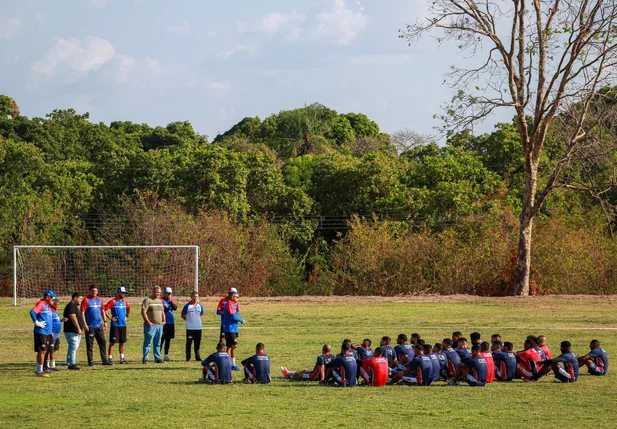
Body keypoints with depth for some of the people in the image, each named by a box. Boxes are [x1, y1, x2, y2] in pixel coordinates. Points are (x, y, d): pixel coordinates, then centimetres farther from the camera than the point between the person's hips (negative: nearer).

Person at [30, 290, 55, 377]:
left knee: (43, 351, 13)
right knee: (42, 351, -7)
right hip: (41, 332, -9)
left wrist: (50, 332, 24)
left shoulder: (48, 305, 17)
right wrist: (36, 322, -23)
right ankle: (39, 371, -4)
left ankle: (39, 370, 20)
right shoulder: (41, 304, -12)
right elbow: (32, 312, -28)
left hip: (47, 333, 9)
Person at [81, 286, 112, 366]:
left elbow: (103, 311, 18)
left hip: (99, 326, 6)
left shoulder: (99, 300, 11)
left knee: (103, 342, 6)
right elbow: (82, 313, -10)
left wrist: (105, 321, 10)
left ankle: (104, 360, 11)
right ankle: (90, 361, 5)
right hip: (90, 326, -6)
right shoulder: (86, 300, -7)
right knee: (90, 344, 0)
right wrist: (85, 324, -15)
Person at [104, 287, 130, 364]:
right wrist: (110, 318, -14)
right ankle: (110, 358, -2)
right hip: (115, 325, -6)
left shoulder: (125, 302, 11)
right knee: (112, 342, -4)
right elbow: (105, 310, -13)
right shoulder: (113, 301, -8)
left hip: (123, 325, 6)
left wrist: (126, 316, 16)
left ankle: (122, 358, 15)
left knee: (122, 342, 9)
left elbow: (128, 309, 29)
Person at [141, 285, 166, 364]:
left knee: (158, 343, 10)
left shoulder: (160, 301, 17)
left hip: (159, 325, 7)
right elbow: (143, 312, -13)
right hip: (151, 325, -7)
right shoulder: (147, 300, -6)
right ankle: (145, 359, -3)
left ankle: (157, 358, 15)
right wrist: (148, 322, -17)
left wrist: (164, 321, 12)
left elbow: (162, 311, 26)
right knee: (148, 343, -5)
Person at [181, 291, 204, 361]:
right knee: (189, 342, -1)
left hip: (198, 327, 3)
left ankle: (197, 356, 15)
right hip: (190, 327, -3)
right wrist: (188, 320, 0)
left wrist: (197, 319, 8)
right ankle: (188, 357, 6)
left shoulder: (200, 305, 6)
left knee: (198, 343, 7)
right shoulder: (187, 305, -3)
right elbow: (182, 315, 4)